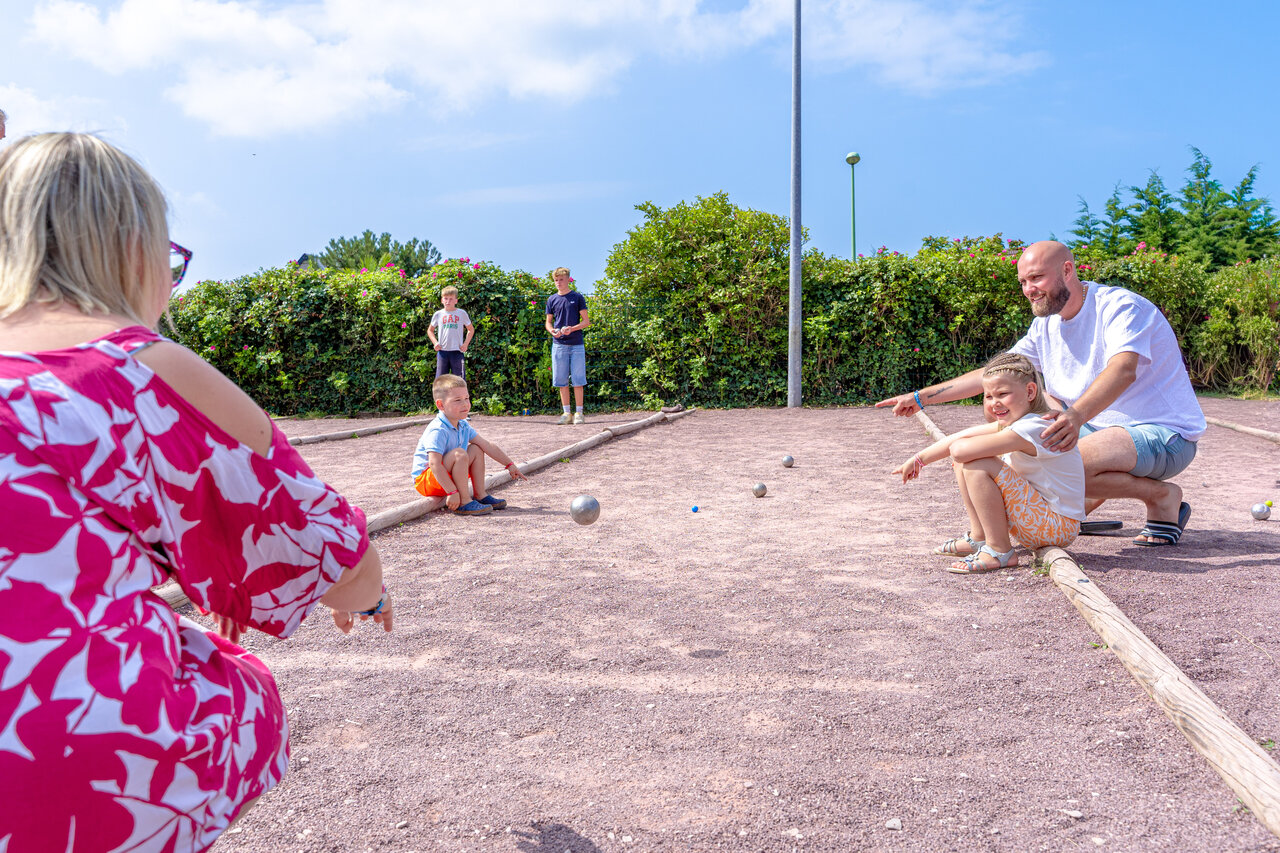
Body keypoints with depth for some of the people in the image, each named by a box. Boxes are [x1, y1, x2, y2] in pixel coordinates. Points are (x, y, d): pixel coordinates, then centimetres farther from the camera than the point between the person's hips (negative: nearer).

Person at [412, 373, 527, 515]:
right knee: (459, 454, -30)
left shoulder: (463, 426, 2)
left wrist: (510, 465, 8)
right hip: (425, 479, -9)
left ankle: (480, 495, 3)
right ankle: (464, 502, -25)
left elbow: (487, 445, 8)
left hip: (447, 476, 9)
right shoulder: (437, 431, -27)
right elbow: (434, 464, -34)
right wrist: (452, 492, -37)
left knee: (476, 450, 6)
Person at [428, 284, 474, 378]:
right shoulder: (438, 314, 7)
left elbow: (471, 329, 14)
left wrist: (466, 343, 0)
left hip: (457, 351, -2)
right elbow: (430, 330, 22)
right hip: (442, 351, 2)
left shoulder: (462, 313, 3)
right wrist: (435, 342, 5)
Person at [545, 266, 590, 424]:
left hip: (576, 344, -2)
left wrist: (572, 328, -15)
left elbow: (586, 321, 2)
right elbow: (548, 322, 16)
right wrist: (552, 330, -7)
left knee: (578, 380, -3)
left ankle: (579, 413, 3)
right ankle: (566, 413, 9)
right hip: (559, 344, 2)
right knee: (562, 381, 2)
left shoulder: (577, 297, 3)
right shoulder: (552, 299, 11)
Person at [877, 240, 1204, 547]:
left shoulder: (1119, 306, -17)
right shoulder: (1045, 327, 6)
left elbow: (1123, 370, -36)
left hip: (1166, 434, -8)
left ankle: (1162, 496, -6)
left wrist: (1077, 415, -54)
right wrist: (921, 397, 3)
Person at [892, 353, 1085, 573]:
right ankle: (978, 538, 11)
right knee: (964, 462, 5)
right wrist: (918, 459, -2)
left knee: (976, 466, -26)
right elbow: (965, 435, 5)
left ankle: (999, 551, -15)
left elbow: (960, 450, -31)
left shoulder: (1033, 428, -25)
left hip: (1059, 527, -10)